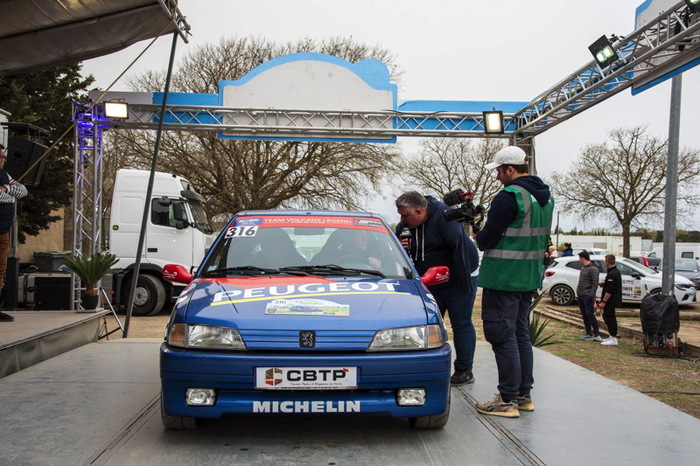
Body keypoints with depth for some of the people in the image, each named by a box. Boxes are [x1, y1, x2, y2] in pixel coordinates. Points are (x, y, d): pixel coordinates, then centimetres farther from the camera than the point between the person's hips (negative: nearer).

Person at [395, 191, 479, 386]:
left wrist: (465, 282, -26)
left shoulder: (445, 216, -23)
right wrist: (401, 247, -19)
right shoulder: (405, 225, -1)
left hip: (457, 280, -7)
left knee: (461, 325, -3)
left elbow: (460, 248, -26)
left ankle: (465, 371, 3)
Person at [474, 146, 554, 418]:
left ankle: (508, 400, 0)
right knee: (521, 336, 16)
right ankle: (524, 395, 24)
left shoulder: (509, 197, -17)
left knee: (502, 337, -3)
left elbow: (487, 239, -17)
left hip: (503, 280, -9)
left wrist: (480, 237, 6)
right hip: (530, 279, 9)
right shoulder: (545, 197, 12)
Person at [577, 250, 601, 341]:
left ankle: (596, 334, -7)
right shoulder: (583, 267, 15)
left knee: (590, 314, -10)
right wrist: (578, 290, 13)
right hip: (580, 295, 9)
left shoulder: (593, 269, -13)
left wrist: (591, 295, -20)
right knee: (584, 315, 11)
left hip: (587, 295, -9)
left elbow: (595, 283, -17)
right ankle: (588, 334, 17)